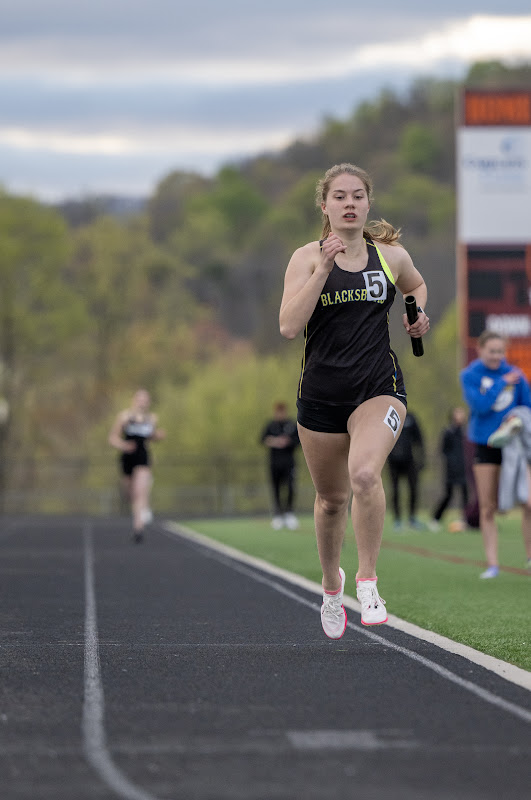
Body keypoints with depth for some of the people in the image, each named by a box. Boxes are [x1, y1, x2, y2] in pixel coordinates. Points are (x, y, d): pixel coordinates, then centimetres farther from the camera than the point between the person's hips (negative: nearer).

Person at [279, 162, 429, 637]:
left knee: (365, 474, -28)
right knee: (332, 499, 13)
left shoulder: (391, 256, 4)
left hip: (379, 388, -1)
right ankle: (332, 583, 40)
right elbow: (289, 326, -16)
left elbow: (416, 285, 28)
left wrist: (418, 314, 6)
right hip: (321, 393, 1)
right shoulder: (307, 258, -3)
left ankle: (367, 581, -15)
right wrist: (324, 268, -21)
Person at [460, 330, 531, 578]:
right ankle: (492, 564, 6)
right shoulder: (469, 376, -2)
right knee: (487, 509, 0)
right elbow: (480, 405, -17)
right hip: (485, 446, -1)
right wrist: (503, 383, -14)